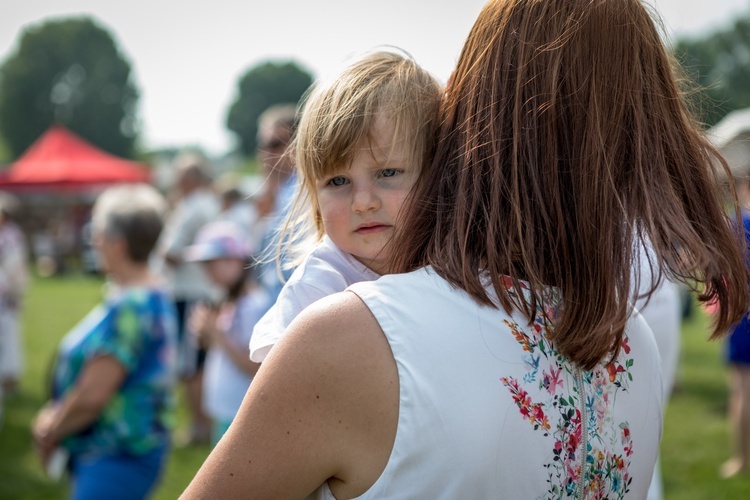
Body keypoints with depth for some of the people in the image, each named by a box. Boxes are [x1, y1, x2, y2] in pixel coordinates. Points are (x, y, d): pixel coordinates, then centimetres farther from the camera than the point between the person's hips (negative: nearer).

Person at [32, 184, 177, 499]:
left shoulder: (128, 308, -22)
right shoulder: (153, 297, 10)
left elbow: (92, 394, -22)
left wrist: (50, 431, -5)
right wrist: (56, 416, 9)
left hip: (115, 460, -10)